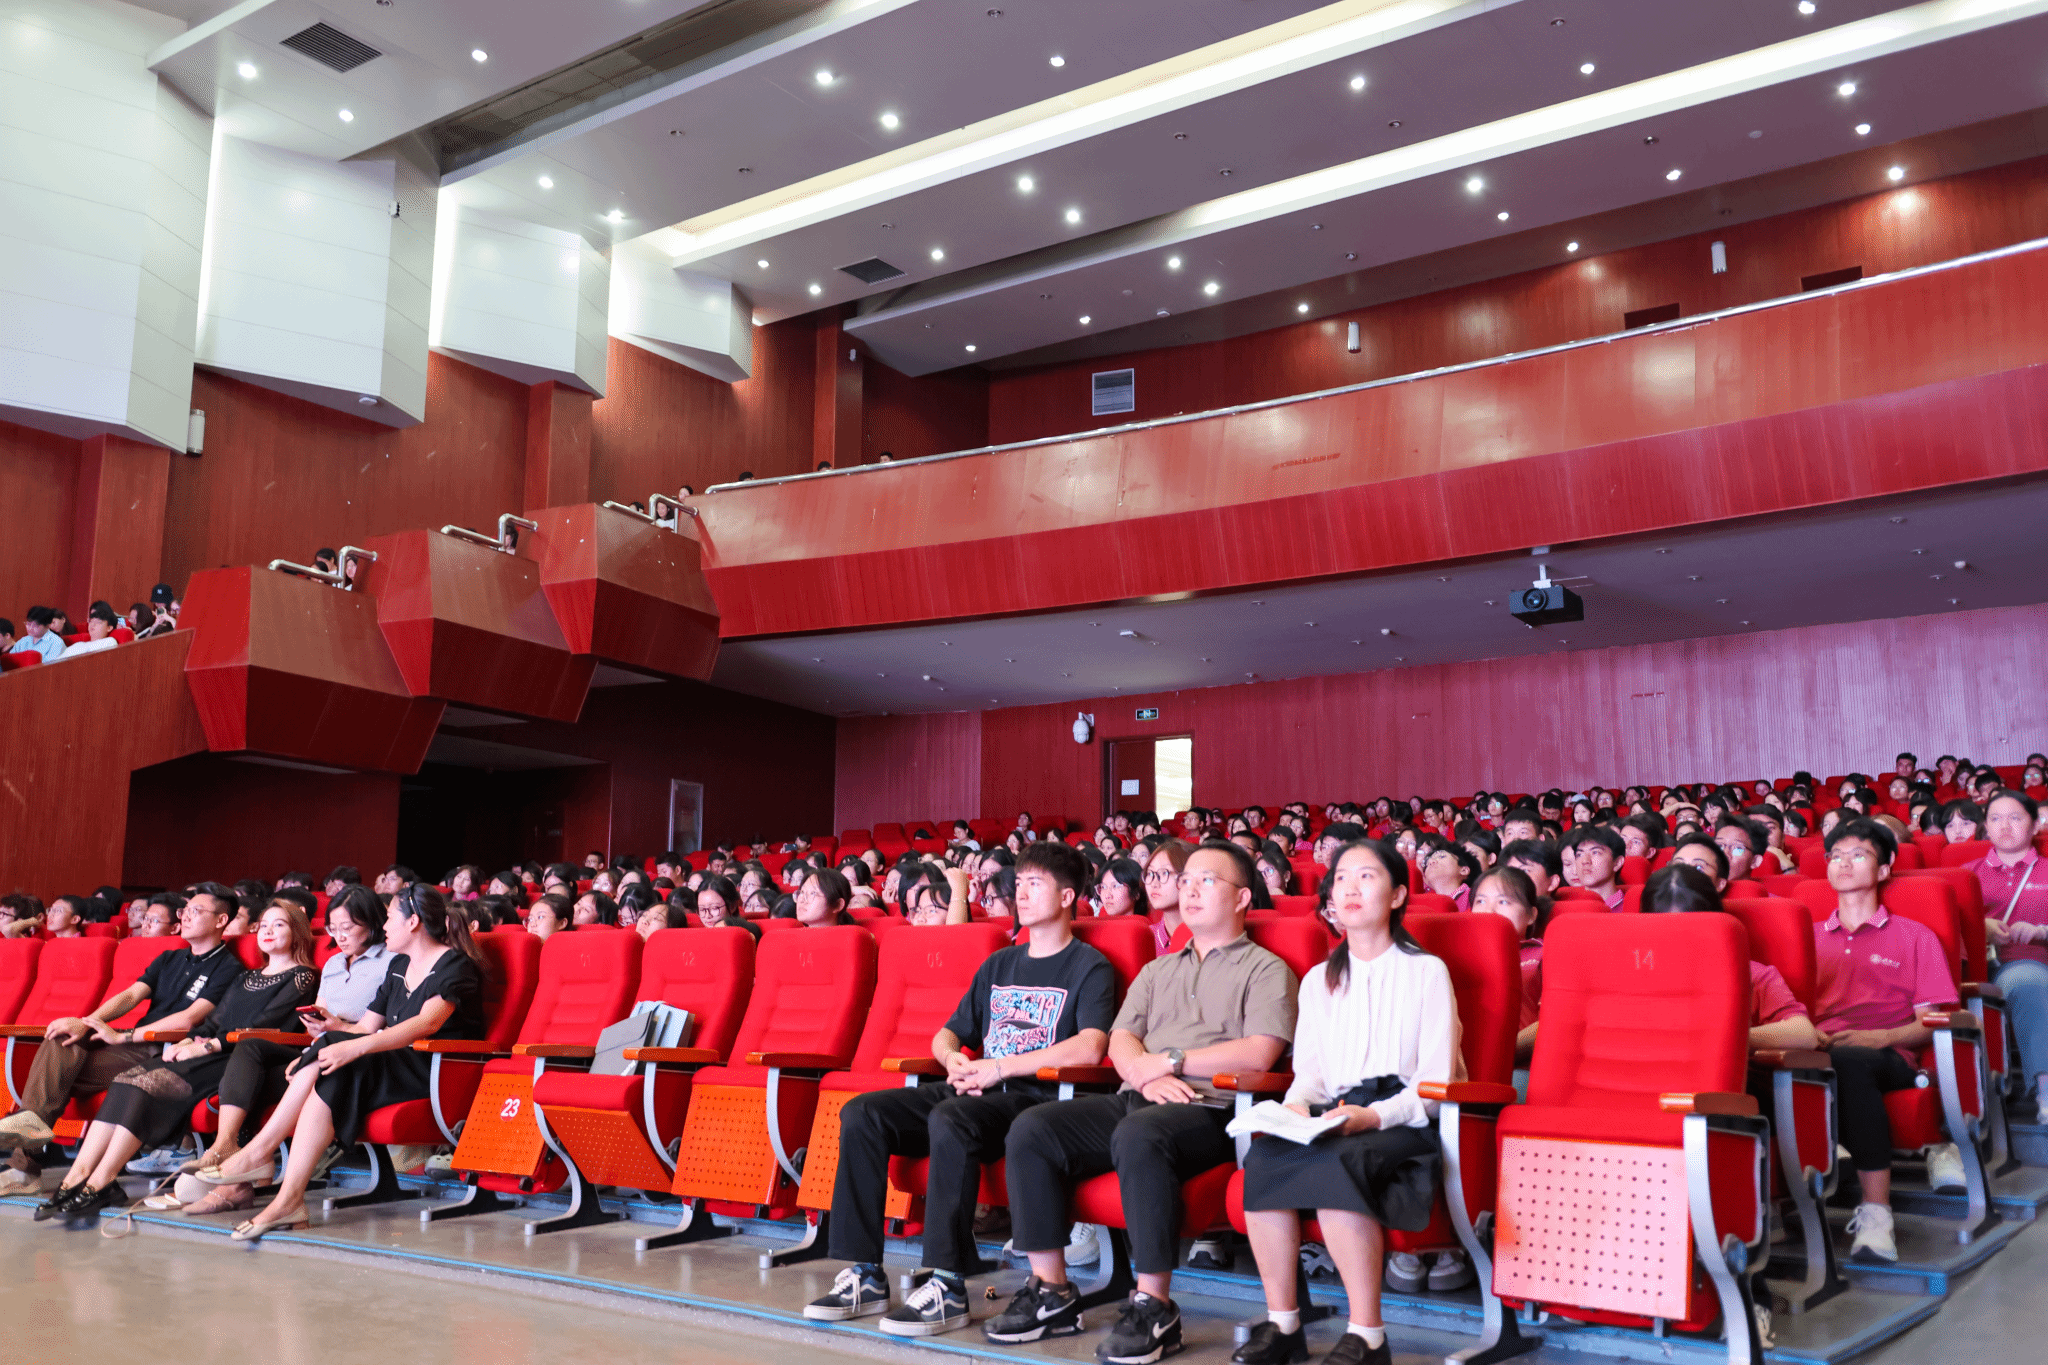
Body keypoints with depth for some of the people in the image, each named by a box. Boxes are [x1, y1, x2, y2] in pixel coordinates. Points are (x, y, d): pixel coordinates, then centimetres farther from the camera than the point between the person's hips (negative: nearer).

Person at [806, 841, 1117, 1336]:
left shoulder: (1089, 966, 2)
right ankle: (865, 1275, -13)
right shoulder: (998, 965, 23)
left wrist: (1001, 1067, -16)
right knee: (862, 1114, -14)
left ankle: (947, 1285, -33)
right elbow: (946, 1036, 27)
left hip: (1035, 1097, -7)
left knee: (951, 1120, -37)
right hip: (976, 1090, 7)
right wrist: (955, 1061, 1)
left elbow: (1090, 1049, -16)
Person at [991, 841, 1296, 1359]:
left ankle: (1154, 1307, -28)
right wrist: (1146, 1075, -8)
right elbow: (1119, 1041, 16)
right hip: (1135, 1100, 6)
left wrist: (1170, 1060, -6)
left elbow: (1258, 1054, -7)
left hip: (1209, 1109, -6)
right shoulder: (1157, 971, 28)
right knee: (1031, 1130, -15)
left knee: (1139, 1135, -38)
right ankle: (1050, 1291, -9)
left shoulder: (1265, 969, 9)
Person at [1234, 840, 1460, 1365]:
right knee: (1264, 1155, -29)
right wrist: (1298, 1105, -7)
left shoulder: (1426, 971, 6)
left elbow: (1435, 1081, -2)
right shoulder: (1318, 980, 22)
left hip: (1403, 1121, -4)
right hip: (1330, 1117, 4)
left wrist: (1375, 1115, -19)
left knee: (1335, 1162, -36)